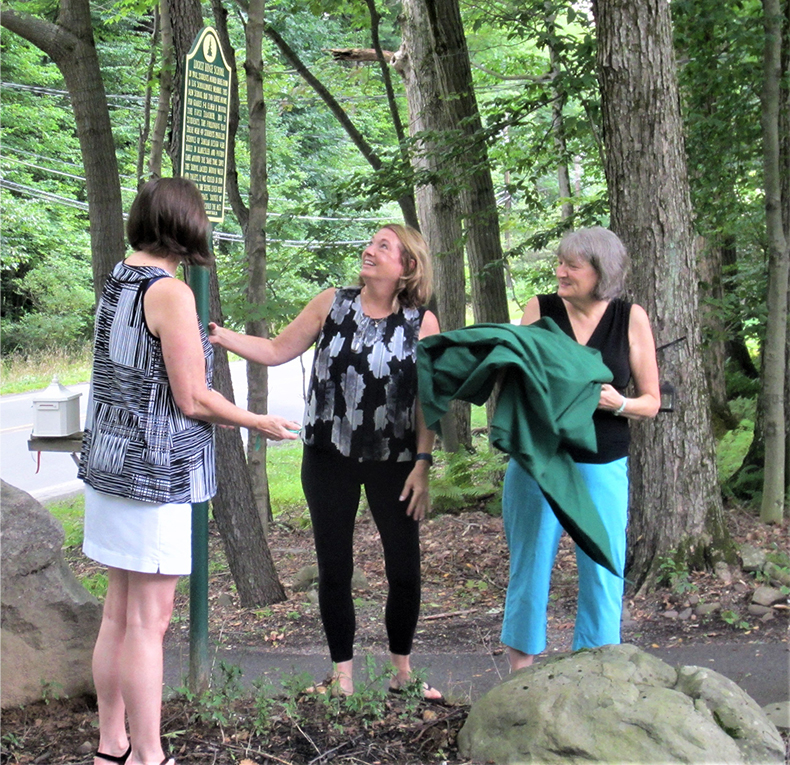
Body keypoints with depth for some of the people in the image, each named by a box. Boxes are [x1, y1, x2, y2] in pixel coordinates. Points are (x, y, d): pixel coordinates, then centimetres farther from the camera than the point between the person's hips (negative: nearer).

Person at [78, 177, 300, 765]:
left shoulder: (117, 282, 10)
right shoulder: (171, 293, -16)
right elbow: (192, 399, -16)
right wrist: (260, 423, -2)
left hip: (110, 465, 9)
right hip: (154, 473, -9)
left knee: (119, 613, 15)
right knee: (148, 622, -1)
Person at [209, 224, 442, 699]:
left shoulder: (422, 324, -4)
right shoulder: (332, 305, 0)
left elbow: (428, 400, -4)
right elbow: (277, 351, 3)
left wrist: (422, 465, -9)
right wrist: (219, 335, -7)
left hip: (393, 462, -1)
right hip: (329, 459, 1)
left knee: (406, 571, 2)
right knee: (334, 570, 7)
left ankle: (402, 670, 24)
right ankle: (343, 676, 22)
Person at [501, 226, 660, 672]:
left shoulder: (631, 319, 0)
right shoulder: (540, 310, 1)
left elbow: (651, 402, 4)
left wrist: (618, 403, -16)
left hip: (602, 467, 0)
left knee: (603, 570, 1)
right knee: (530, 565, 5)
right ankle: (521, 666, 19)